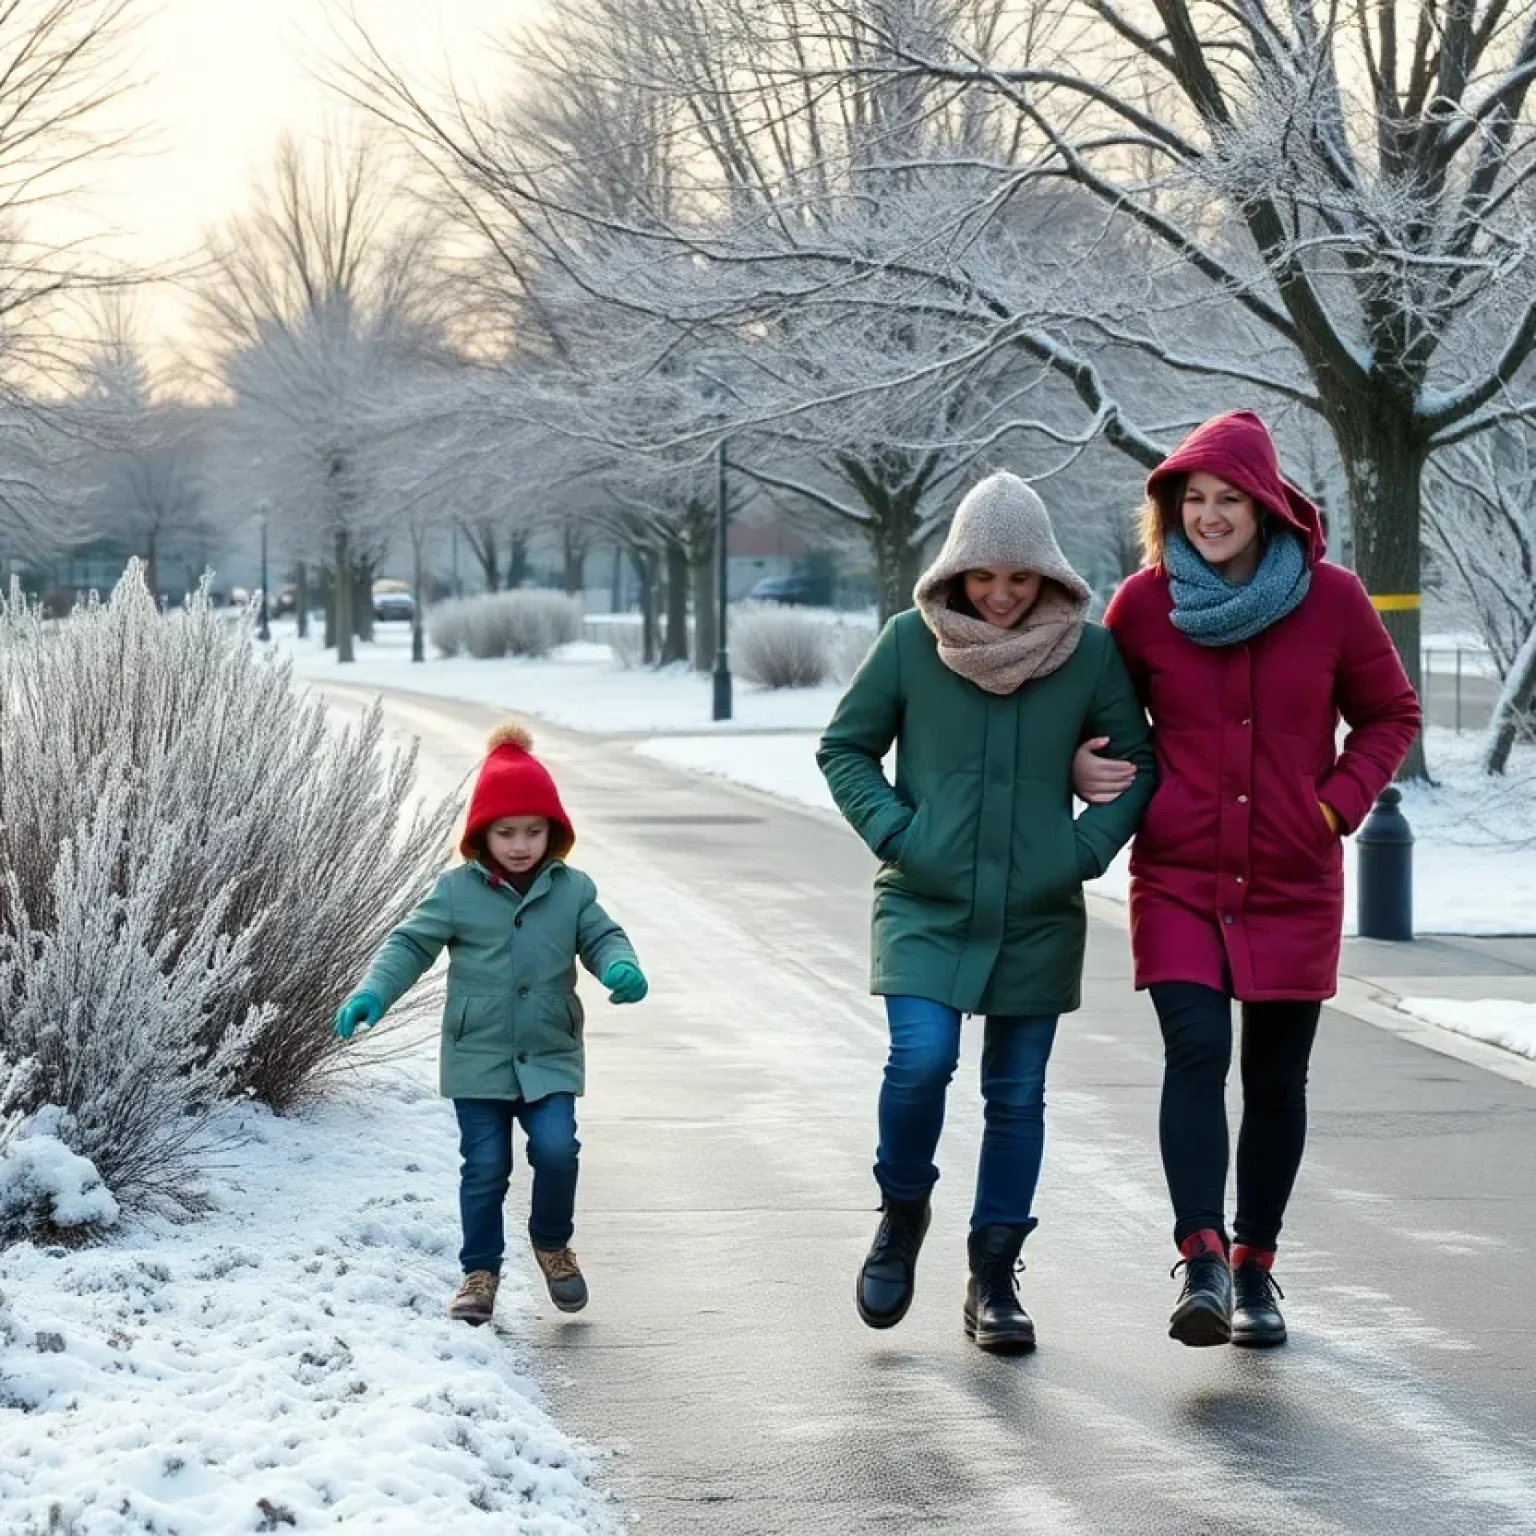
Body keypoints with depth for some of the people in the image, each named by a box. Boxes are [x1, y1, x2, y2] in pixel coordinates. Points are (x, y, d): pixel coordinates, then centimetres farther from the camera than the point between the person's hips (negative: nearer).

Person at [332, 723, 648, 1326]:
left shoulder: (571, 890, 2)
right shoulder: (458, 891, -3)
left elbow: (601, 937, 1)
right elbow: (410, 944, -3)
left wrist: (621, 967, -23)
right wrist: (373, 992, -18)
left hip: (550, 1056, 1)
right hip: (477, 1057, -1)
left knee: (556, 1147, -15)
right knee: (485, 1166, 1)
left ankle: (552, 1242, 12)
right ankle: (480, 1270, 17)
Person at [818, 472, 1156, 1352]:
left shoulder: (1091, 653, -2)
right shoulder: (912, 641, -4)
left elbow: (1138, 763, 9)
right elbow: (844, 747, 6)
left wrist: (1088, 846, -5)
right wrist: (893, 831, -7)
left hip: (1039, 914, 1)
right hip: (925, 904, -1)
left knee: (1017, 1095, 6)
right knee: (921, 1059, -18)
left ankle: (995, 1279, 18)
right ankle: (903, 1212, 11)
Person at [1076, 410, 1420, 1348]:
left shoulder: (1331, 599, -3)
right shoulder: (1144, 603, -2)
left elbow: (1391, 715, 9)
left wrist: (1338, 804, -4)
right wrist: (1083, 768, -4)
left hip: (1293, 885, 1)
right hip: (1179, 879, -1)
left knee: (1277, 1078, 8)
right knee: (1197, 1051, -18)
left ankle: (1255, 1268, 23)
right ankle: (1203, 1263, -23)